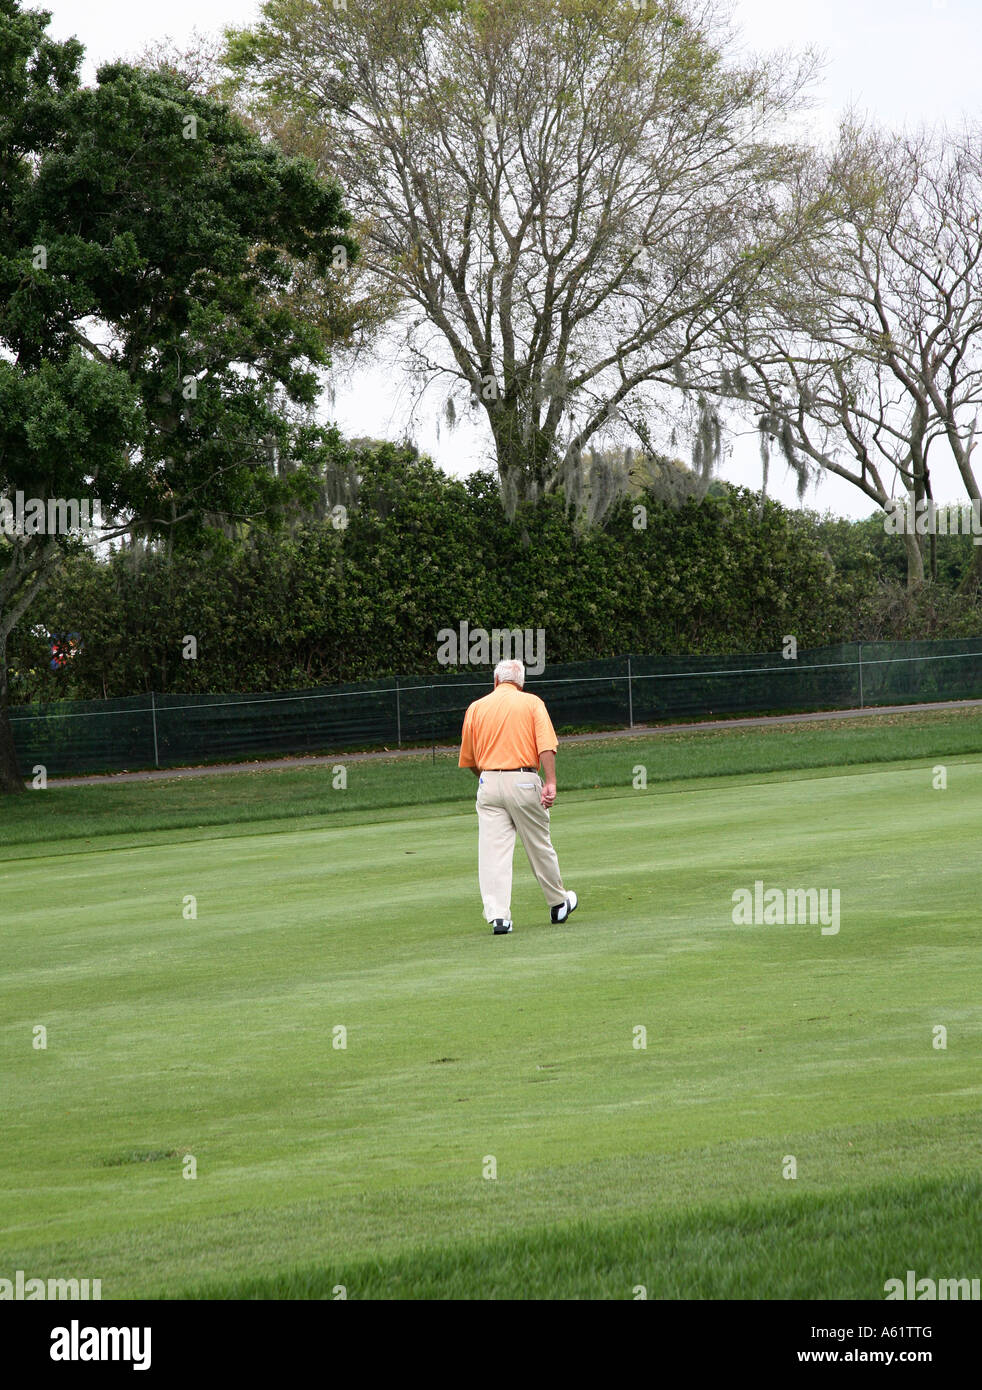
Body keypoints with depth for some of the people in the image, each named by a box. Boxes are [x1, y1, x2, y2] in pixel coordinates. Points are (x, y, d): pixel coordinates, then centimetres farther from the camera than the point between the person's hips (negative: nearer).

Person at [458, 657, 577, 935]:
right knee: (539, 846, 13)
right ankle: (558, 904, 28)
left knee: (492, 851, -2)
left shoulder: (476, 708, 11)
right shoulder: (532, 703, 5)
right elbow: (546, 745, -10)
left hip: (489, 784, 1)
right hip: (523, 781, -1)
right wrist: (550, 782, -15)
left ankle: (497, 915, -12)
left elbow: (469, 759, 15)